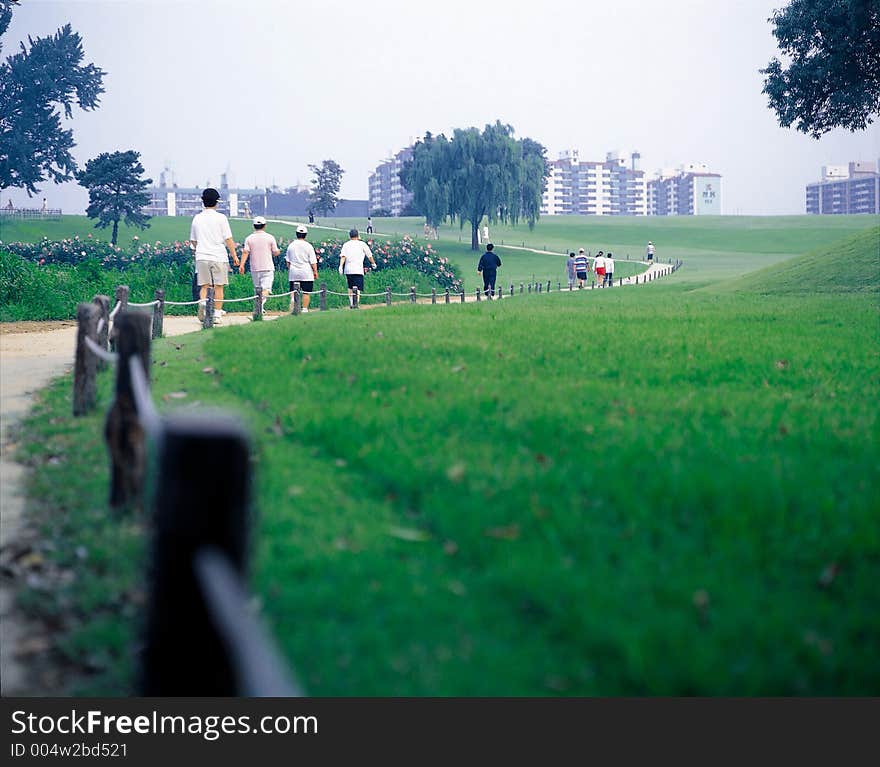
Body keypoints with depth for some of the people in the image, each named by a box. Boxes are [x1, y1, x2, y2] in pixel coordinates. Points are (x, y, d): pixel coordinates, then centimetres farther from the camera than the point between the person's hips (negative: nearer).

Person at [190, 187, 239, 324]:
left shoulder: (197, 218, 8)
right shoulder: (221, 218, -3)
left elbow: (193, 241, 17)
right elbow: (228, 239, -4)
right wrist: (234, 256, 3)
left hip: (201, 257, 3)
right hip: (218, 256, -3)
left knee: (204, 286, 8)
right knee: (218, 286, 4)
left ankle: (202, 302, -20)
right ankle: (217, 314, 4)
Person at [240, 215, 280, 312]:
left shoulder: (249, 238, 3)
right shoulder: (270, 237, -2)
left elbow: (245, 252, -7)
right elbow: (276, 253, 2)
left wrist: (241, 265, -10)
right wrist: (278, 251, 24)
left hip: (254, 268, 3)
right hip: (267, 268, -3)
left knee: (257, 289, 15)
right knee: (266, 288, -10)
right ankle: (262, 304, -33)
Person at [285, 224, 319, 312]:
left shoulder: (291, 245, 4)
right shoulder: (308, 246, -6)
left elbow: (288, 261, 11)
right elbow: (313, 261, -5)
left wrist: (289, 270, 21)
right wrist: (315, 272, 2)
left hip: (293, 273, 2)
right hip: (306, 273, -2)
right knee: (306, 292, 3)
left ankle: (293, 299, -21)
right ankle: (305, 309, 2)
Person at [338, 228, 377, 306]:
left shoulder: (346, 244, 13)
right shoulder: (362, 244, 8)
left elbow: (343, 256, -3)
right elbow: (369, 255, 14)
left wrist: (341, 266, -12)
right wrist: (373, 263, 30)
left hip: (348, 269, 3)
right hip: (358, 269, -3)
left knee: (350, 287, 19)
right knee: (357, 287, -10)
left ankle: (351, 303, 22)